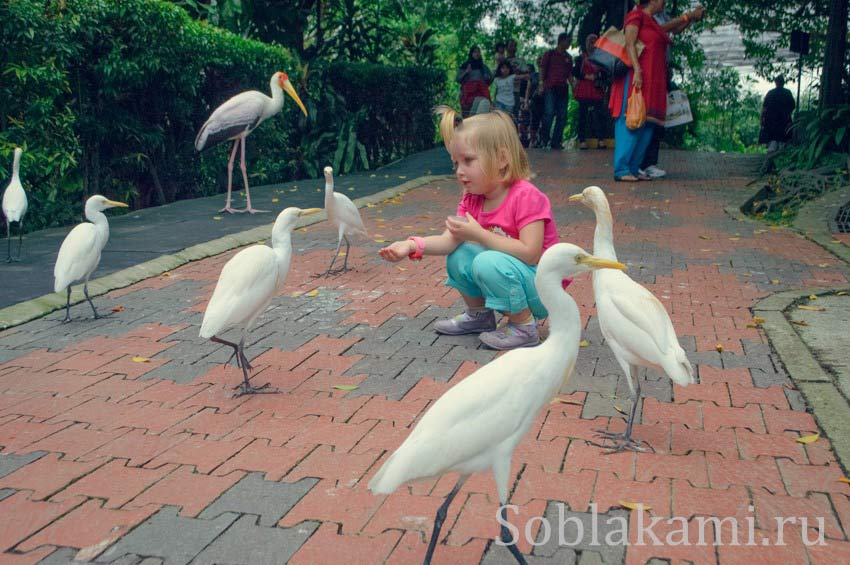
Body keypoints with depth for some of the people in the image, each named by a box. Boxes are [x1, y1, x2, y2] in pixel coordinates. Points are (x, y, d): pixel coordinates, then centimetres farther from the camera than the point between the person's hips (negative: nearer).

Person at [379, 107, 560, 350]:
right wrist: (412, 245, -28)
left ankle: (524, 328, -12)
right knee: (458, 255, -5)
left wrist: (478, 234, -30)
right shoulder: (472, 199, 1)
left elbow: (530, 254, -29)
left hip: (542, 290, -7)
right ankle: (479, 315, 13)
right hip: (504, 275, 8)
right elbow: (449, 240, -10)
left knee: (488, 262, -30)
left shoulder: (526, 197, -22)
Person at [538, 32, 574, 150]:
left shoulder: (568, 57, 19)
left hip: (563, 89, 5)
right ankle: (544, 138, -5)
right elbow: (542, 68, 3)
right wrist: (541, 83, -8)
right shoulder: (549, 54, 8)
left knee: (562, 116, 0)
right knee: (549, 113, -17)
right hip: (550, 88, -5)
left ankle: (556, 141, 5)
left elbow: (570, 74, 20)